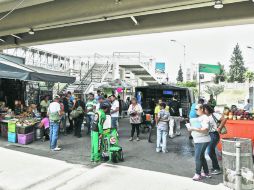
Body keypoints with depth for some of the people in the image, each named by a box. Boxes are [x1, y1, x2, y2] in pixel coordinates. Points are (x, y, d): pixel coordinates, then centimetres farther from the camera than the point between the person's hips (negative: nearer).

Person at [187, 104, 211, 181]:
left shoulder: (205, 118, -15)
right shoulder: (198, 117, 13)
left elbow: (205, 129, -26)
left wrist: (194, 129, -25)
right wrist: (191, 128, 8)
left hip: (202, 141, -10)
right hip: (197, 140, 10)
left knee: (198, 157, -7)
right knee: (201, 157, 17)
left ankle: (198, 174, 3)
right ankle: (206, 173, 30)